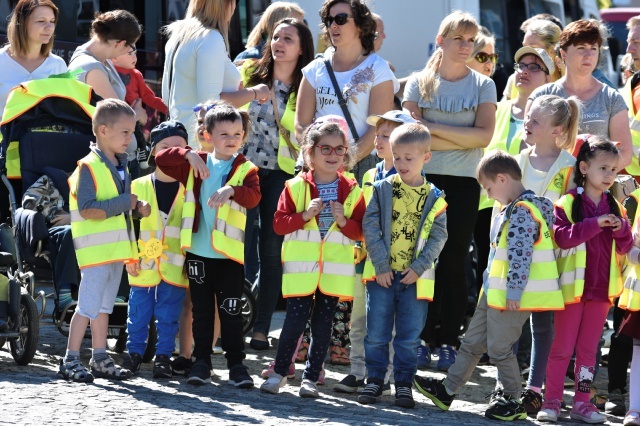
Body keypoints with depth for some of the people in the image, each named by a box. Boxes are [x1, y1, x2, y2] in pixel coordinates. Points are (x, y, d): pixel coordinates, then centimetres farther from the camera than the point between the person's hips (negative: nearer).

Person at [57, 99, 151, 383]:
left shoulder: (120, 165, 13)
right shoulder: (89, 167, -15)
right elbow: (87, 210, -23)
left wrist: (137, 207, 4)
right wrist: (123, 203, -20)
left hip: (116, 247, 9)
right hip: (95, 249, -9)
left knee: (104, 304, 14)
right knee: (89, 305, -8)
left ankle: (100, 359, 20)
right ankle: (70, 360, -2)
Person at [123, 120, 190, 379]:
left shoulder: (189, 188, 3)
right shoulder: (139, 187, 2)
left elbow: (193, 225, 6)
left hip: (174, 267, 0)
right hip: (144, 265, 0)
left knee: (169, 315, 4)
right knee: (138, 312, 6)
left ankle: (163, 357, 13)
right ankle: (134, 353, 18)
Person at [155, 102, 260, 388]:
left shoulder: (246, 170, 1)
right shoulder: (195, 166, 8)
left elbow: (253, 196, -17)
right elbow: (161, 159, 1)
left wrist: (232, 189, -37)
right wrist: (189, 155, -15)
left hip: (230, 255, -2)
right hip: (198, 253, 2)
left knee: (231, 312, -1)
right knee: (201, 311, 8)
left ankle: (236, 364, 5)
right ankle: (201, 362, 15)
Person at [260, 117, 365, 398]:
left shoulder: (352, 191, 5)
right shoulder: (295, 187, 1)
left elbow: (360, 231, 4)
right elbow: (279, 224, -3)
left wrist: (344, 221, -15)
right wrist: (305, 215, -16)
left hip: (335, 270, 2)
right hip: (301, 269, -2)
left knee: (323, 326, 5)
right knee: (295, 322, -3)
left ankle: (311, 377, 13)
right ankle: (279, 372, 13)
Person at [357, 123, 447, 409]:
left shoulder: (434, 198, 1)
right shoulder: (382, 189, 0)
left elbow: (438, 237, 0)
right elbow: (370, 226, -4)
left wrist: (418, 267, -11)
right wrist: (380, 265, -11)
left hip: (415, 278, 0)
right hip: (383, 274, 0)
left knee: (409, 336, 5)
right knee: (377, 333, 4)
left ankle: (404, 383, 13)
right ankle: (375, 380, 15)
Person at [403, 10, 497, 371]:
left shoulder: (482, 85, 6)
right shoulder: (420, 83, 6)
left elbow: (484, 135, -7)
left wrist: (434, 128, -10)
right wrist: (461, 139, -10)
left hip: (464, 182, 0)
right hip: (424, 178, 0)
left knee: (454, 261, -1)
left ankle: (449, 341, 3)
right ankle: (423, 338, 4)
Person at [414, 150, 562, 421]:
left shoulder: (522, 212, -19)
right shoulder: (512, 209, 14)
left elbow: (521, 255, -24)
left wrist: (514, 292, -24)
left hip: (510, 296, -11)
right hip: (493, 294, 11)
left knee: (499, 348, -1)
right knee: (472, 342, 15)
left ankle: (512, 402, 11)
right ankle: (447, 391, 22)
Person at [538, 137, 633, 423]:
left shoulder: (614, 207, 9)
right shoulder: (567, 203, -8)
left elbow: (625, 247, 10)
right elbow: (562, 237, -20)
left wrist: (621, 228, -11)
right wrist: (595, 224, -25)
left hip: (601, 289, 5)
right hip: (573, 287, -5)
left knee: (588, 348, 10)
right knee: (562, 347, 1)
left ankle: (582, 402, 15)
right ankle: (551, 401, 7)